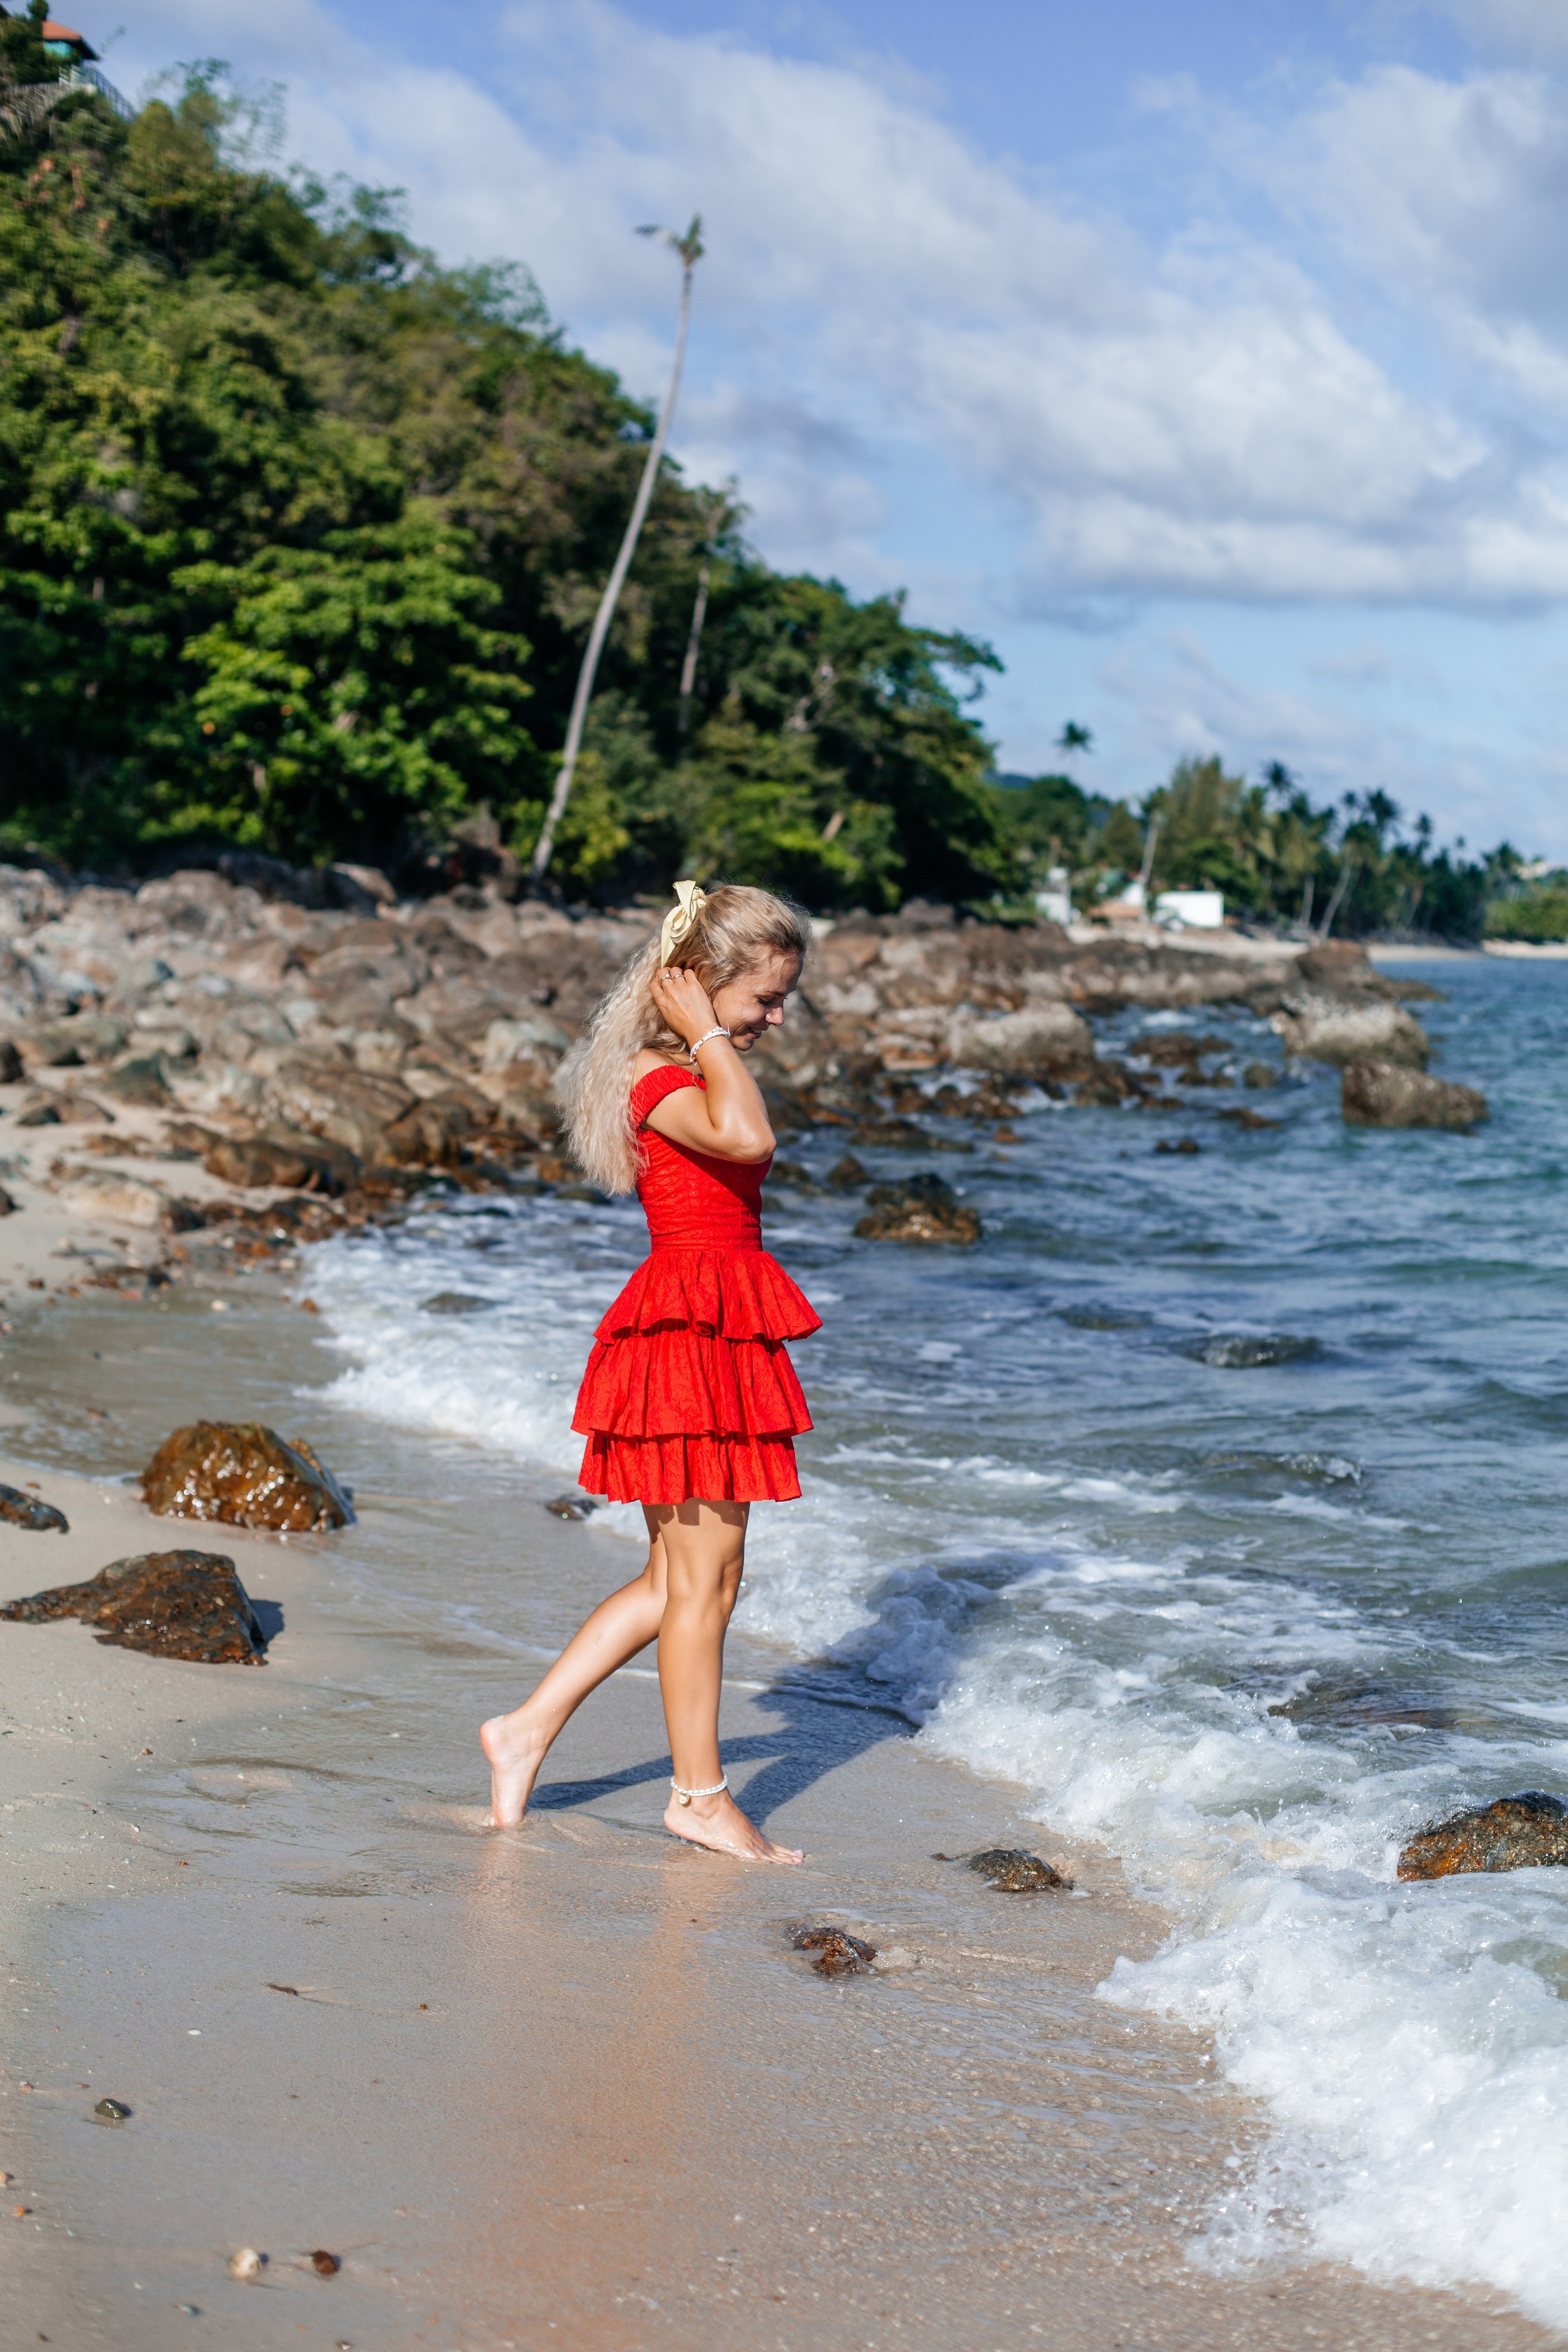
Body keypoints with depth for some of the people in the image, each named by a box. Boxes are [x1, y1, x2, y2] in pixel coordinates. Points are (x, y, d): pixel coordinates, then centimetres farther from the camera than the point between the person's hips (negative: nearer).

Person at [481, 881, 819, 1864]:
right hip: (690, 1330, -10)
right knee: (706, 1577, 0)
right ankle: (700, 1793, 11)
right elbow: (745, 1136, -34)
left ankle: (530, 1729, 19)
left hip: (722, 1332, 10)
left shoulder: (699, 1074, 17)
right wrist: (707, 1035, -24)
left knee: (679, 1579, 15)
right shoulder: (654, 1076, -14)